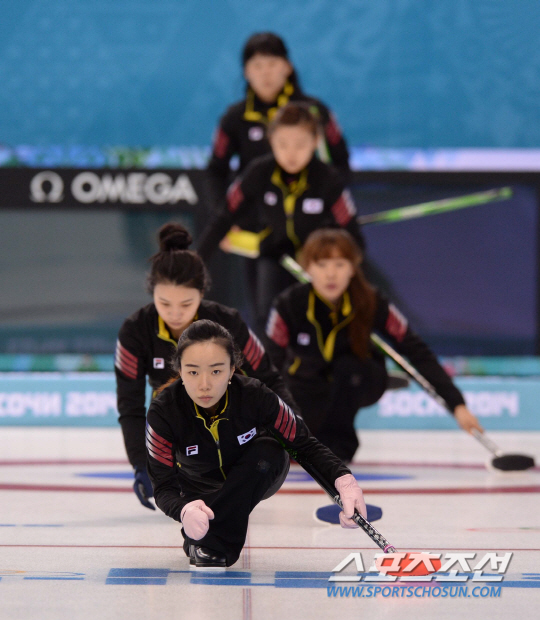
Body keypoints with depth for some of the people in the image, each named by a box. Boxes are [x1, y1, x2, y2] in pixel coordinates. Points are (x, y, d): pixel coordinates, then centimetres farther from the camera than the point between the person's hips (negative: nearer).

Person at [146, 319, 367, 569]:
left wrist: (344, 481, -40)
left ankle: (209, 544, -20)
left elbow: (305, 444, -21)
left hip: (255, 478, 0)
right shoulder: (163, 410, -32)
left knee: (268, 453, -33)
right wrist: (184, 510, -53)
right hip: (201, 487, 0)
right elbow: (163, 486, -28)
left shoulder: (255, 396, -32)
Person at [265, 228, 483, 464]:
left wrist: (457, 405, -26)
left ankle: (337, 444, -15)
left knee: (347, 366, -36)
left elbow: (417, 352, -21)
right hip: (308, 387, 2)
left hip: (356, 382, -2)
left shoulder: (372, 304, -26)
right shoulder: (289, 304, -26)